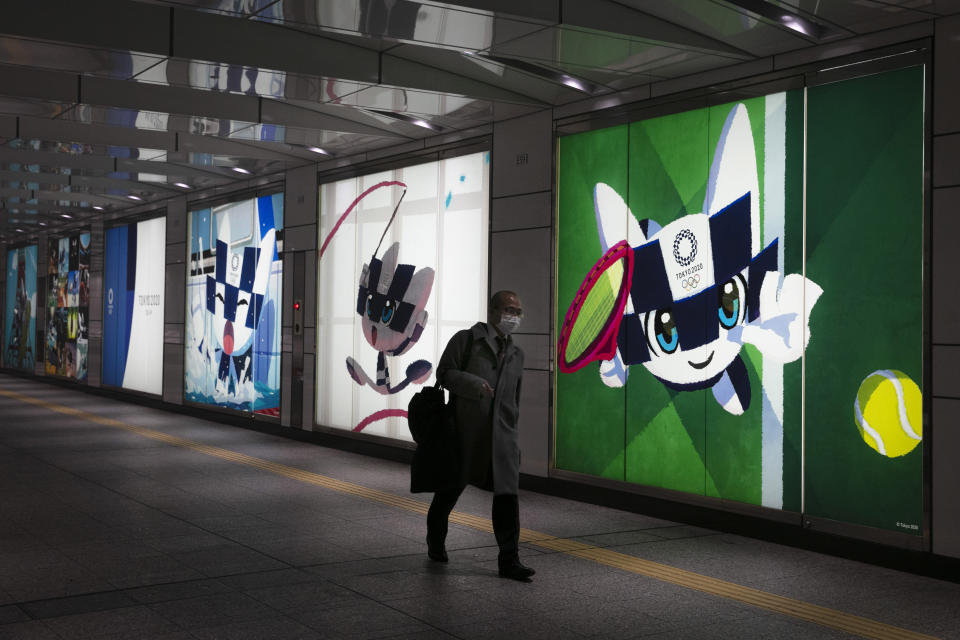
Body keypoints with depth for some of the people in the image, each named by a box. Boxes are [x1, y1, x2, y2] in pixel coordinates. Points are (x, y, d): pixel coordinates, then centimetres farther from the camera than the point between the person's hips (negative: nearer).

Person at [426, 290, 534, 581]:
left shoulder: (516, 355, 16)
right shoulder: (467, 339, 0)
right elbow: (444, 372, -6)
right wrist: (473, 384, -21)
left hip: (502, 437, 3)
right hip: (466, 432, -3)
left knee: (507, 495, -7)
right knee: (451, 487, 12)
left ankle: (509, 560, -5)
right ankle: (435, 541, 35)